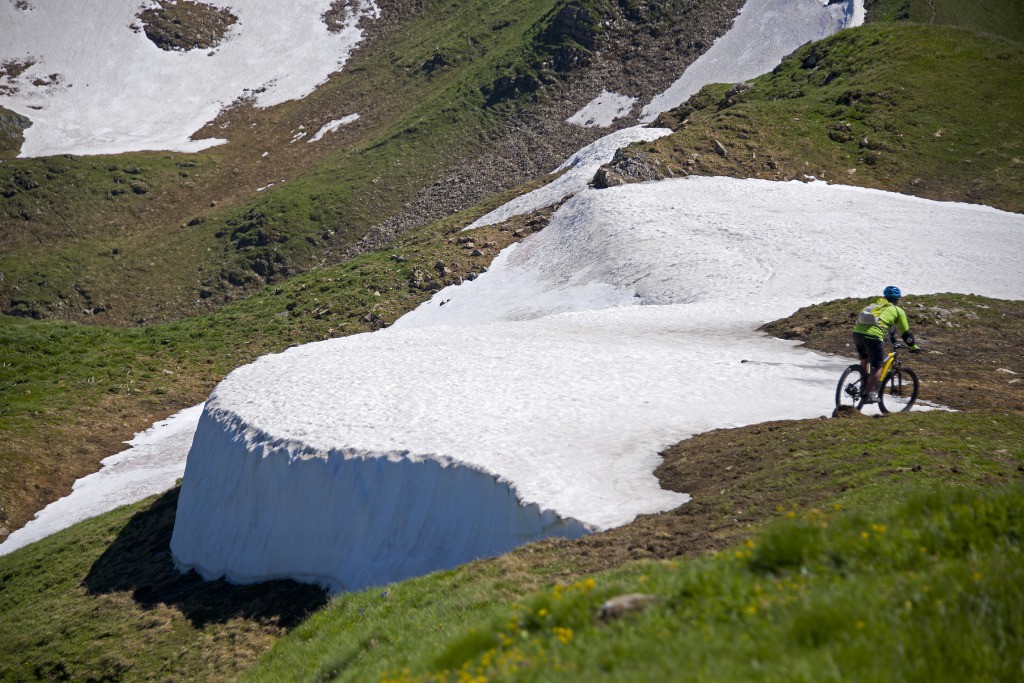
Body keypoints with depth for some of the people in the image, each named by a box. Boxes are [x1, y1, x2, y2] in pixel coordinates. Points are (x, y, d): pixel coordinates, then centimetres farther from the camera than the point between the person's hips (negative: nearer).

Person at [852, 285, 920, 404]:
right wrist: (913, 346, 34)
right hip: (872, 335, -6)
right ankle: (869, 394, 2)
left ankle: (865, 386, 34)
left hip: (857, 331, 6)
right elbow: (905, 332, 20)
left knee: (864, 360, 29)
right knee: (877, 366, 6)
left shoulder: (875, 304, 32)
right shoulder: (898, 310, 17)